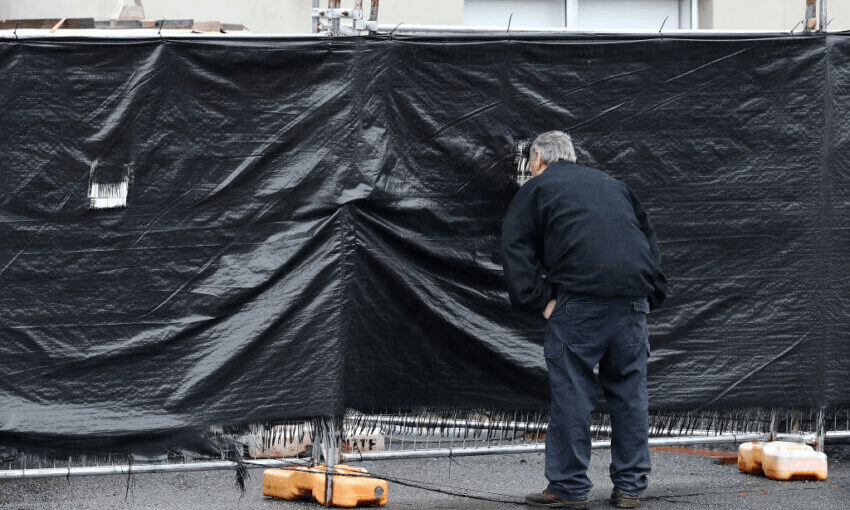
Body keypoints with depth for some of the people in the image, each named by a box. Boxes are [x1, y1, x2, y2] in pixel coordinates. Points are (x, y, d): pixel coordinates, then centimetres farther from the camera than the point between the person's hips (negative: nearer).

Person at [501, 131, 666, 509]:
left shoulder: (535, 190, 13)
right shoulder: (612, 185, 29)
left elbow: (517, 251, 1)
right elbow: (649, 239, 28)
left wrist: (540, 301, 0)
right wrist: (651, 295, 23)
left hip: (579, 299, -5)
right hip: (633, 299, 5)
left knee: (571, 391, 0)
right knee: (629, 389, 10)